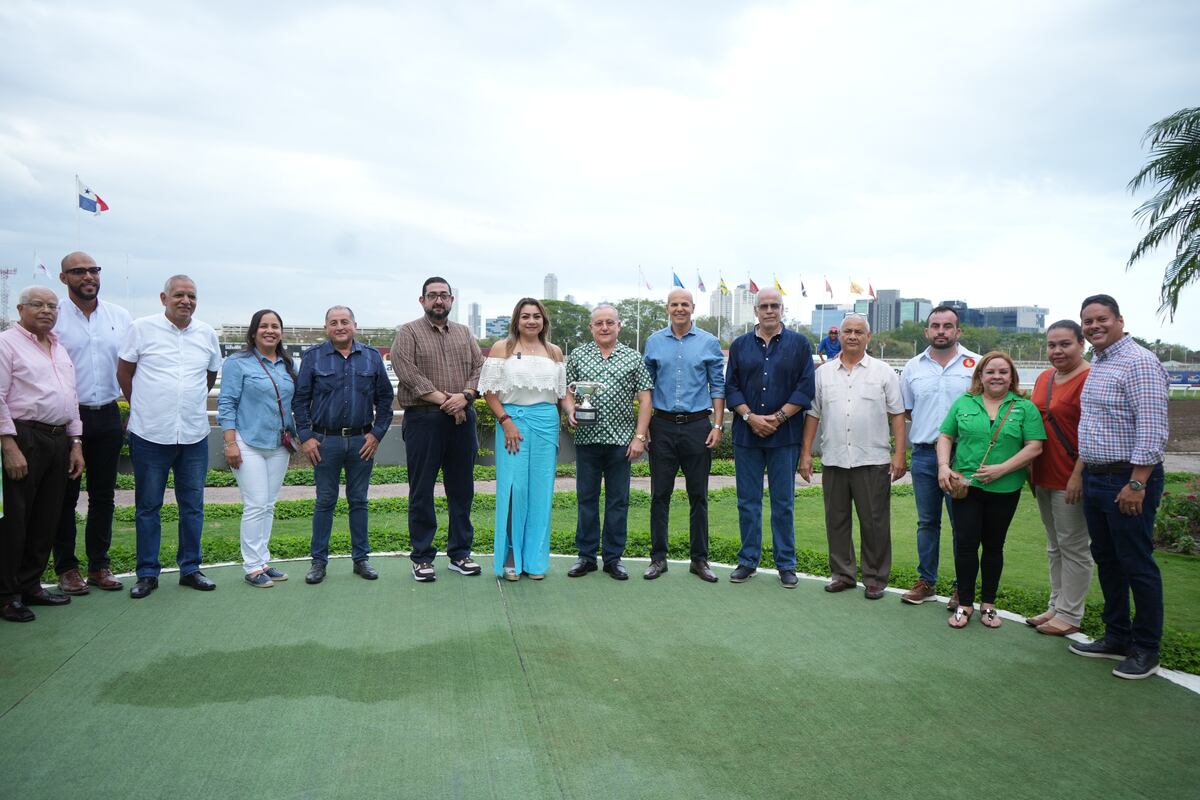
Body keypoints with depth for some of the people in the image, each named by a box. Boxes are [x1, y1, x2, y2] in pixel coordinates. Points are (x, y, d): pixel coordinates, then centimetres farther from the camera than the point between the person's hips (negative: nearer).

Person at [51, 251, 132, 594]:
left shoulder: (120, 316, 7)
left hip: (108, 415, 3)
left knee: (104, 494, 10)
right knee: (65, 495, 6)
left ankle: (99, 565, 20)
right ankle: (66, 568, 17)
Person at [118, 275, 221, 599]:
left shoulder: (207, 334, 6)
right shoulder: (142, 328, -3)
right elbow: (124, 372, 5)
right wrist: (144, 407, 9)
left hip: (194, 435, 3)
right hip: (150, 435, -3)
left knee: (193, 505, 10)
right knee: (148, 507, 7)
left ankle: (190, 568, 22)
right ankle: (147, 573, 17)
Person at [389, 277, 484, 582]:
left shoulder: (464, 333, 16)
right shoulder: (408, 333, 2)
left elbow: (479, 367, 7)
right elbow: (408, 374, -11)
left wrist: (465, 396, -12)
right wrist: (445, 400, -14)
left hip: (462, 419, 4)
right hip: (423, 419, -4)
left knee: (462, 489, 9)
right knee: (421, 491, 2)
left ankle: (460, 553, 19)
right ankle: (422, 557, 11)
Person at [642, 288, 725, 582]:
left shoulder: (709, 343, 3)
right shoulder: (654, 342, 7)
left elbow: (718, 387, 4)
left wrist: (717, 425, -3)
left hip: (697, 426, -1)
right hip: (663, 426, 1)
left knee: (698, 495, 5)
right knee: (660, 494, 4)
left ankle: (699, 559, 16)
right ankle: (658, 557, 15)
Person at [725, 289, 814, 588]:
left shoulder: (799, 344, 3)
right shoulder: (740, 345, 9)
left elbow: (806, 388, -3)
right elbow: (731, 387, 5)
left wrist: (778, 418, -11)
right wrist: (750, 417, -9)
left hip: (785, 434, -2)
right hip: (746, 434, 2)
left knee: (783, 502, 5)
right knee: (748, 501, 7)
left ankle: (786, 564, 15)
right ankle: (748, 561, 18)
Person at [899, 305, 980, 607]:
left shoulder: (975, 364, 0)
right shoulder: (912, 367, 8)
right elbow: (904, 412, 15)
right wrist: (900, 452, 7)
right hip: (923, 455, 3)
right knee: (927, 522, 12)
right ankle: (926, 582, 22)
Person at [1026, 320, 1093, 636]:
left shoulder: (1090, 379, -14)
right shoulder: (1044, 378, 12)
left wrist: (1078, 475, -20)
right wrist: (1030, 468, 16)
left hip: (1071, 479, -8)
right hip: (1044, 477, 8)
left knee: (1073, 547, 2)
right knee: (1055, 546, 16)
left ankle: (1070, 615, 12)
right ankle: (1056, 606, 27)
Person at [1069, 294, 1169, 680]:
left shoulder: (1138, 362, -14)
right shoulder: (1096, 366, 15)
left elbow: (1152, 428, -20)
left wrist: (1137, 483, -23)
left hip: (1128, 481, -9)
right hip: (1096, 478, 9)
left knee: (1137, 565, 0)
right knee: (1107, 561, 16)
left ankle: (1146, 650, 13)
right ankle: (1117, 637, 28)